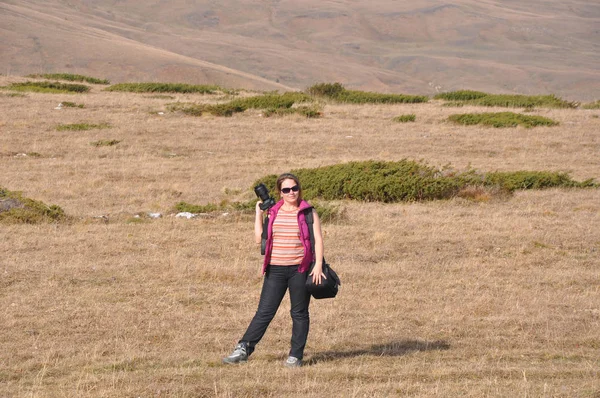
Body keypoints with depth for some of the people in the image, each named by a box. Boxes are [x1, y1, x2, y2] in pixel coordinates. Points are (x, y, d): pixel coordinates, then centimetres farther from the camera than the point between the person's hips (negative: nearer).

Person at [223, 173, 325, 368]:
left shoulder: (308, 212, 1)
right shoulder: (273, 212, 8)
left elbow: (318, 239, -3)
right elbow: (260, 238, 7)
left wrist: (318, 265, -12)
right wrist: (258, 213, 4)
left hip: (300, 269, -2)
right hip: (275, 269, 2)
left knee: (299, 313, 5)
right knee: (264, 311, -1)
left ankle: (295, 356, 11)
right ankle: (243, 349, -1)